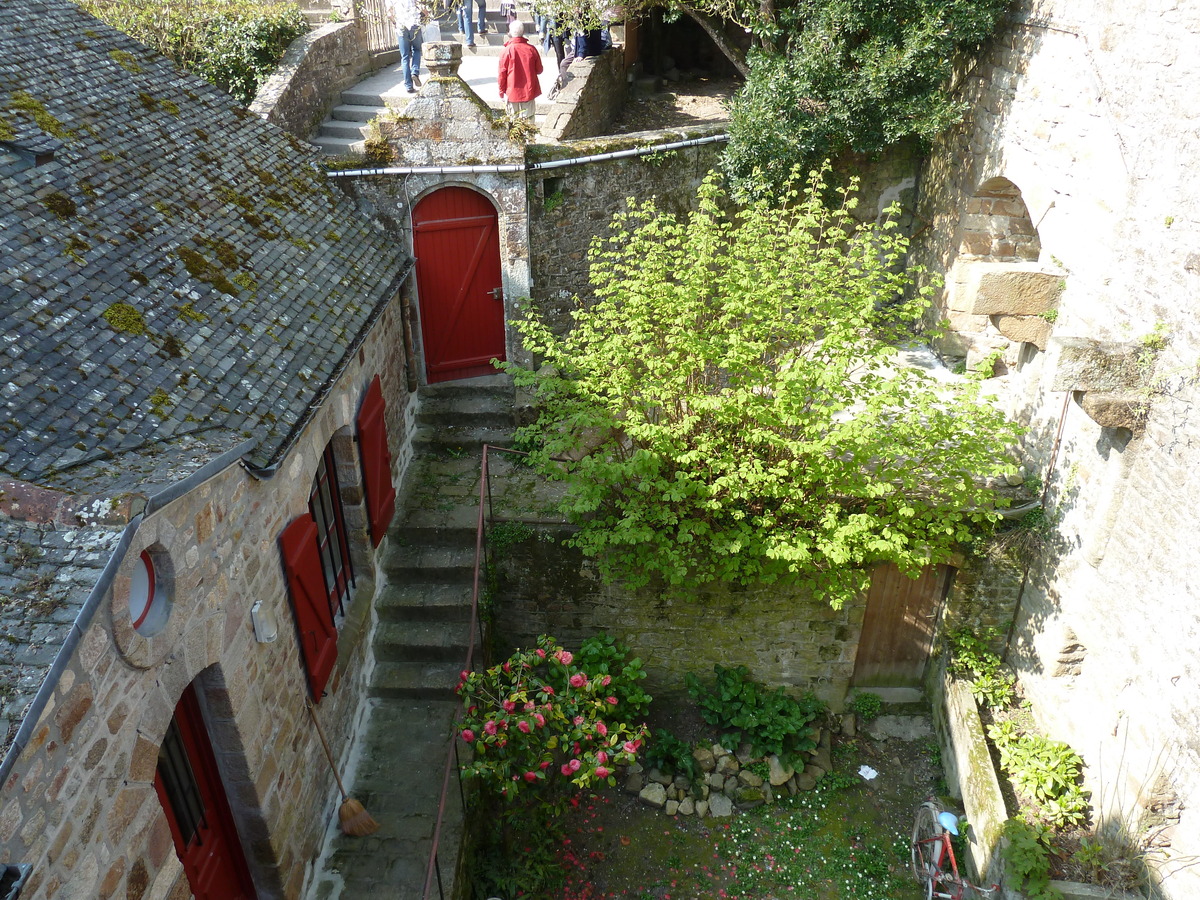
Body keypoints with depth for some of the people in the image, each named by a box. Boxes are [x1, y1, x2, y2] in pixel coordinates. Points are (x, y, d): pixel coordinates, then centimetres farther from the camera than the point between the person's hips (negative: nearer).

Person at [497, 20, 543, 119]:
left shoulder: (507, 50, -12)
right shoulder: (531, 49, -6)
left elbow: (501, 74, -8)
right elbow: (539, 70, 5)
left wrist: (502, 92, 3)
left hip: (512, 92, -2)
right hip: (529, 91, 2)